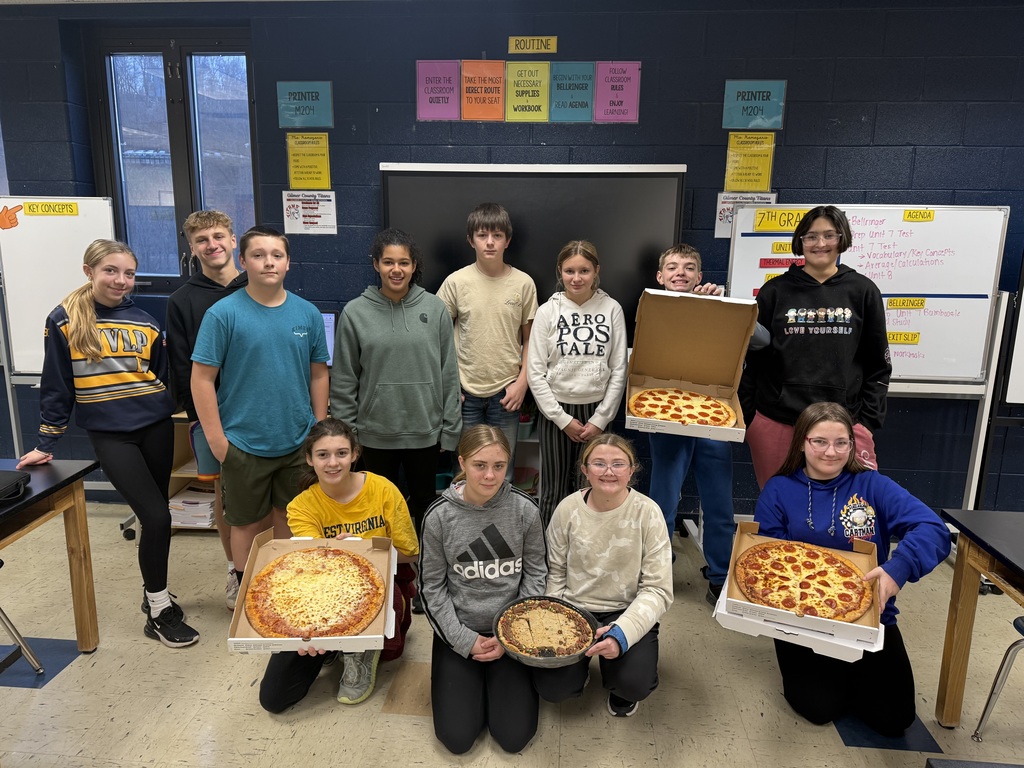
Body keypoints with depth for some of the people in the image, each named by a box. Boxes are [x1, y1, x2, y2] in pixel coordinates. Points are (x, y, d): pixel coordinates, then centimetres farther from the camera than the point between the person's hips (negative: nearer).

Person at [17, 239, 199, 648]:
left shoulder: (145, 323, 5)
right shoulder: (63, 321, -2)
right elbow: (56, 386, 2)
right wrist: (46, 443, 4)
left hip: (155, 427, 3)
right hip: (110, 435, -3)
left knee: (154, 515, 10)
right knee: (156, 516, -10)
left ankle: (155, 594, 29)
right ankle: (158, 612, 7)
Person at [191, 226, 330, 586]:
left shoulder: (308, 313, 1)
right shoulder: (224, 313, -10)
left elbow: (318, 374, 7)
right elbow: (202, 378, -9)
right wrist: (216, 438, -10)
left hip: (299, 443, 3)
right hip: (245, 444, -3)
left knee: (290, 518, 17)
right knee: (248, 524, 13)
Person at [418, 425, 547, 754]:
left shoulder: (524, 510, -13)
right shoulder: (439, 516, -14)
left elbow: (535, 574, -2)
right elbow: (432, 586, -4)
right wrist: (464, 640, -10)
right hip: (458, 632, 0)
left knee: (514, 736, -3)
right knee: (457, 737, -3)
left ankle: (500, 679, 26)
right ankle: (461, 678, 26)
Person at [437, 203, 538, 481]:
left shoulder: (523, 283, -3)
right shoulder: (456, 281, -6)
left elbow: (529, 339, 4)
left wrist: (522, 382, -4)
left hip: (505, 392, 0)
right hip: (465, 391, 0)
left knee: (503, 472, 12)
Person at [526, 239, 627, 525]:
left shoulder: (611, 309, -1)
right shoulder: (548, 311, -2)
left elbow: (619, 370, 0)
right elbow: (535, 373, -4)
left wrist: (600, 419, -4)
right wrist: (563, 419, -8)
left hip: (598, 411, 0)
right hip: (557, 411, 0)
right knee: (555, 491, 6)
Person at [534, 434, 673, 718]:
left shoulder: (647, 512, -14)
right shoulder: (568, 509, -8)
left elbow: (658, 589, -14)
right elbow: (555, 574, 3)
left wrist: (622, 634, -27)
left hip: (627, 612, -1)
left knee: (634, 684, -27)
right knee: (551, 688, -15)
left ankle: (621, 688, 13)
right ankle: (579, 663, 21)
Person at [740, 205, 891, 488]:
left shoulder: (863, 291, 6)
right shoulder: (775, 291, 5)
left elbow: (878, 365, 8)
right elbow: (753, 358, 6)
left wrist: (868, 422, 1)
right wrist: (745, 415, 1)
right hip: (775, 422, 0)